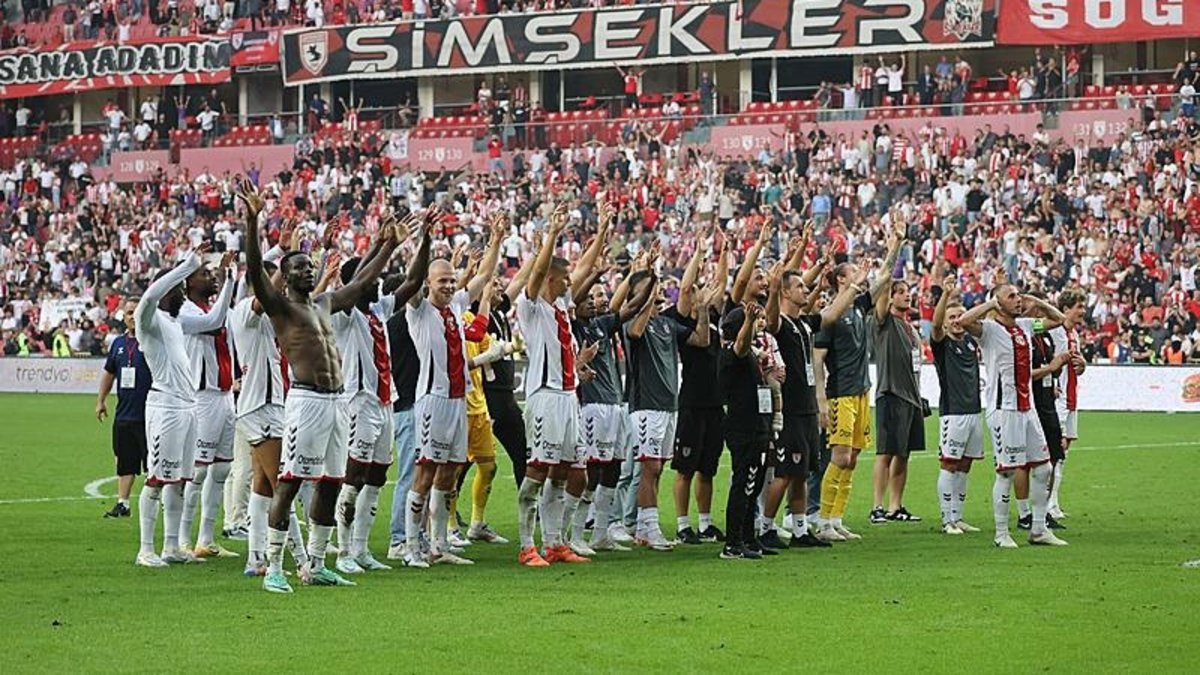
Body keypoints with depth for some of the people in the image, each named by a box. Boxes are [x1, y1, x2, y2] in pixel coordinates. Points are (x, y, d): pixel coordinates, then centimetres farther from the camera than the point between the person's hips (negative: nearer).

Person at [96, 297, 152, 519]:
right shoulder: (119, 343, 14)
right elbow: (109, 373, 23)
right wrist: (101, 400, 24)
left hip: (148, 415, -6)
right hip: (124, 414, 6)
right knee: (125, 462, 10)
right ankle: (122, 504, 15)